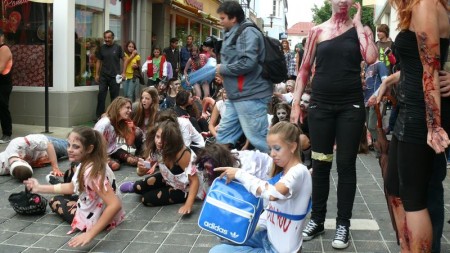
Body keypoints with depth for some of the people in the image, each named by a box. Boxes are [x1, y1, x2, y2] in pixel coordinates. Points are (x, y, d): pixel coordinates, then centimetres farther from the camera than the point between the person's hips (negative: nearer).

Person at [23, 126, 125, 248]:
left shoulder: (92, 172, -35)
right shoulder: (86, 164, -6)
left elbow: (115, 205, -40)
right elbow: (73, 187, 11)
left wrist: (90, 234, -40)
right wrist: (39, 188, 15)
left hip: (95, 218, -7)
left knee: (55, 202, 15)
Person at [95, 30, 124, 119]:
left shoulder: (118, 48, 0)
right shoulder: (101, 48, 7)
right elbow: (98, 61, 11)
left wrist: (123, 73, -5)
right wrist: (97, 74, 5)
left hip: (115, 76, -2)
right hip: (103, 76, 2)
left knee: (114, 97, 5)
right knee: (101, 95, -2)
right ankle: (99, 115, 5)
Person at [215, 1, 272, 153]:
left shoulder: (247, 32, -14)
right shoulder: (233, 34, 16)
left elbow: (248, 62, -25)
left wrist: (223, 69, -13)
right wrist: (222, 69, 6)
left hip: (250, 95, -10)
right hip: (237, 95, 10)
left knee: (258, 137, -5)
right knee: (225, 133, 13)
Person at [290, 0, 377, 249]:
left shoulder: (361, 29, 4)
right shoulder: (318, 31, 7)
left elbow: (371, 58, -16)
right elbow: (304, 69, 8)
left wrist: (358, 25, -7)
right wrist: (295, 103, 2)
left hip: (351, 105, -1)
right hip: (320, 105, 1)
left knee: (346, 165, 3)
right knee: (320, 164, 8)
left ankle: (343, 224, 14)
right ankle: (317, 219, 21)